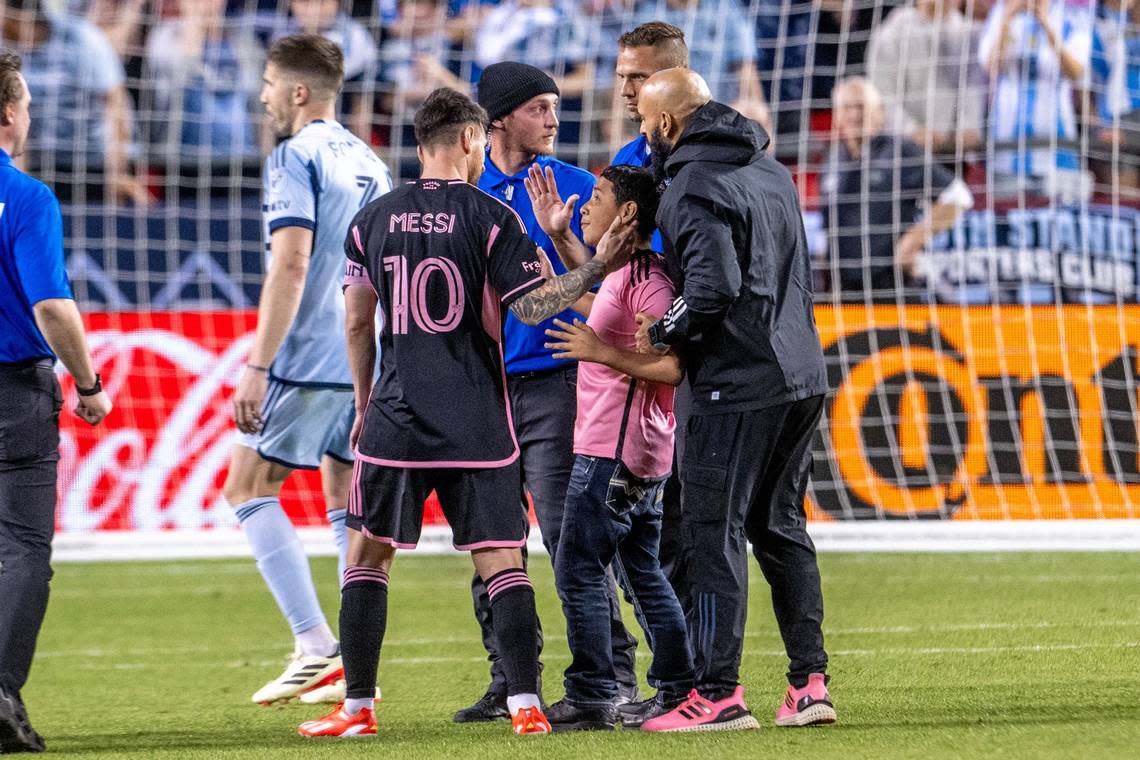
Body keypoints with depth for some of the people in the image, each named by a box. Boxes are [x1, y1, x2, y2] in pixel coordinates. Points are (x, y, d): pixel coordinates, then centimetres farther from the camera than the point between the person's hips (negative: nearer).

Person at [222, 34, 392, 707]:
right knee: (351, 506, 11)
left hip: (310, 361, -8)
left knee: (249, 488, 1)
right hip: (372, 366, 8)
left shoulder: (296, 158, -8)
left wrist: (258, 366, -18)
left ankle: (316, 648, -10)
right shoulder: (369, 162, 17)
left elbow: (291, 264, -17)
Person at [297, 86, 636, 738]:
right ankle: (525, 703, -7)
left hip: (395, 417, 2)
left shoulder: (373, 220, 6)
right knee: (502, 561, 1)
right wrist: (596, 268, -1)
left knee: (368, 556, 9)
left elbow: (358, 323, 9)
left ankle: (358, 706, 6)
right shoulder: (492, 218, -4)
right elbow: (531, 306, -8)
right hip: (477, 425, -2)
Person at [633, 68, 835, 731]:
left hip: (739, 386, -9)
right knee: (781, 527, 15)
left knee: (714, 532, -5)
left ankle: (718, 694, -8)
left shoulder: (694, 190, -12)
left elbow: (714, 286, -24)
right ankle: (810, 683, 13)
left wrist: (660, 334, -8)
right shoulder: (771, 171, 16)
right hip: (803, 376, 9)